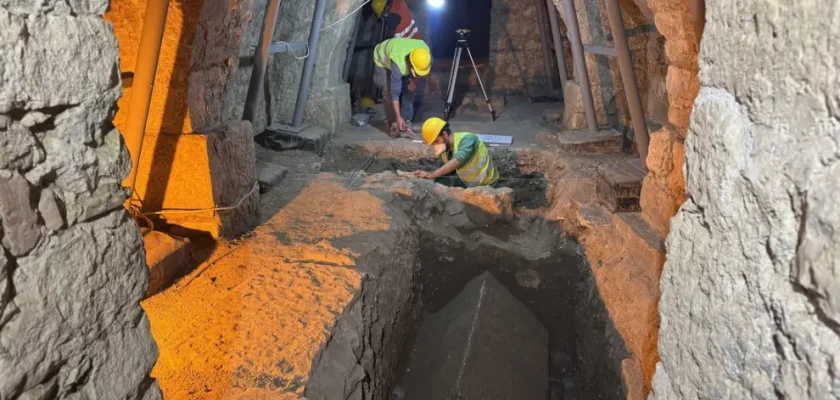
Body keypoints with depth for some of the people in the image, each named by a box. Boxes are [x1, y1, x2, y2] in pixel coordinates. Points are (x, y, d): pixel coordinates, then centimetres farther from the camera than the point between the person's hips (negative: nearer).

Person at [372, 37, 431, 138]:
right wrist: (398, 117, -40)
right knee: (389, 93, -18)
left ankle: (407, 121, 9)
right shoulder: (398, 65, -46)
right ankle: (392, 125, -8)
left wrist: (415, 80, -12)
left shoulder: (426, 51, -31)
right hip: (382, 60, -5)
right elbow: (395, 93, -40)